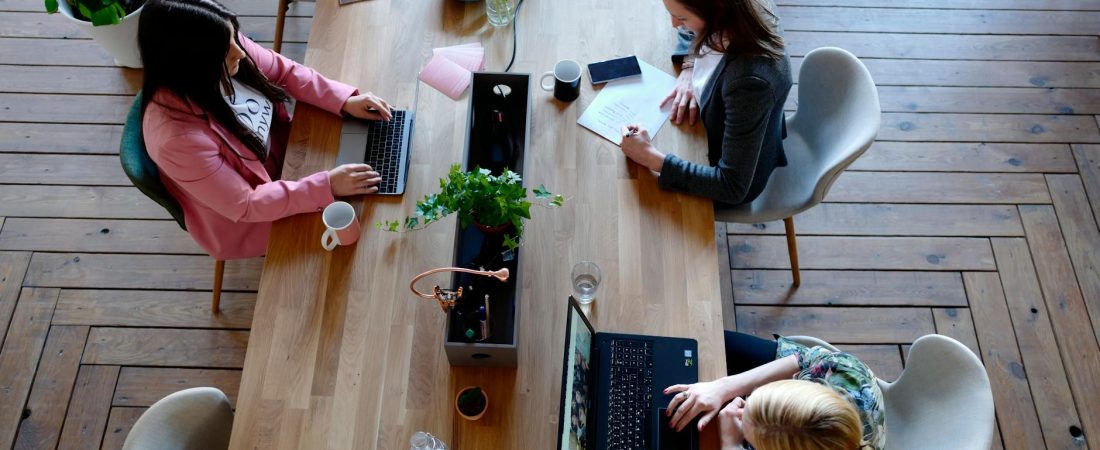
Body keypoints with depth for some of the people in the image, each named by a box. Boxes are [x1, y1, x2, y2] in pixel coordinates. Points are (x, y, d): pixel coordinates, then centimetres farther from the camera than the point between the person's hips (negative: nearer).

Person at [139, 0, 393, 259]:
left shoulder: (226, 46, -23)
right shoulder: (177, 137, -39)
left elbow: (285, 72, -5)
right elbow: (244, 205, -30)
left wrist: (345, 101, -17)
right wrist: (327, 187, -34)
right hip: (245, 218, -6)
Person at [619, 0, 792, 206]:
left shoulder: (749, 81, -43)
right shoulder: (738, 17, -21)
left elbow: (732, 187, -36)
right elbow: (691, 34, 5)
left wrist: (651, 158, -37)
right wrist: (689, 70, -14)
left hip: (740, 181, -6)